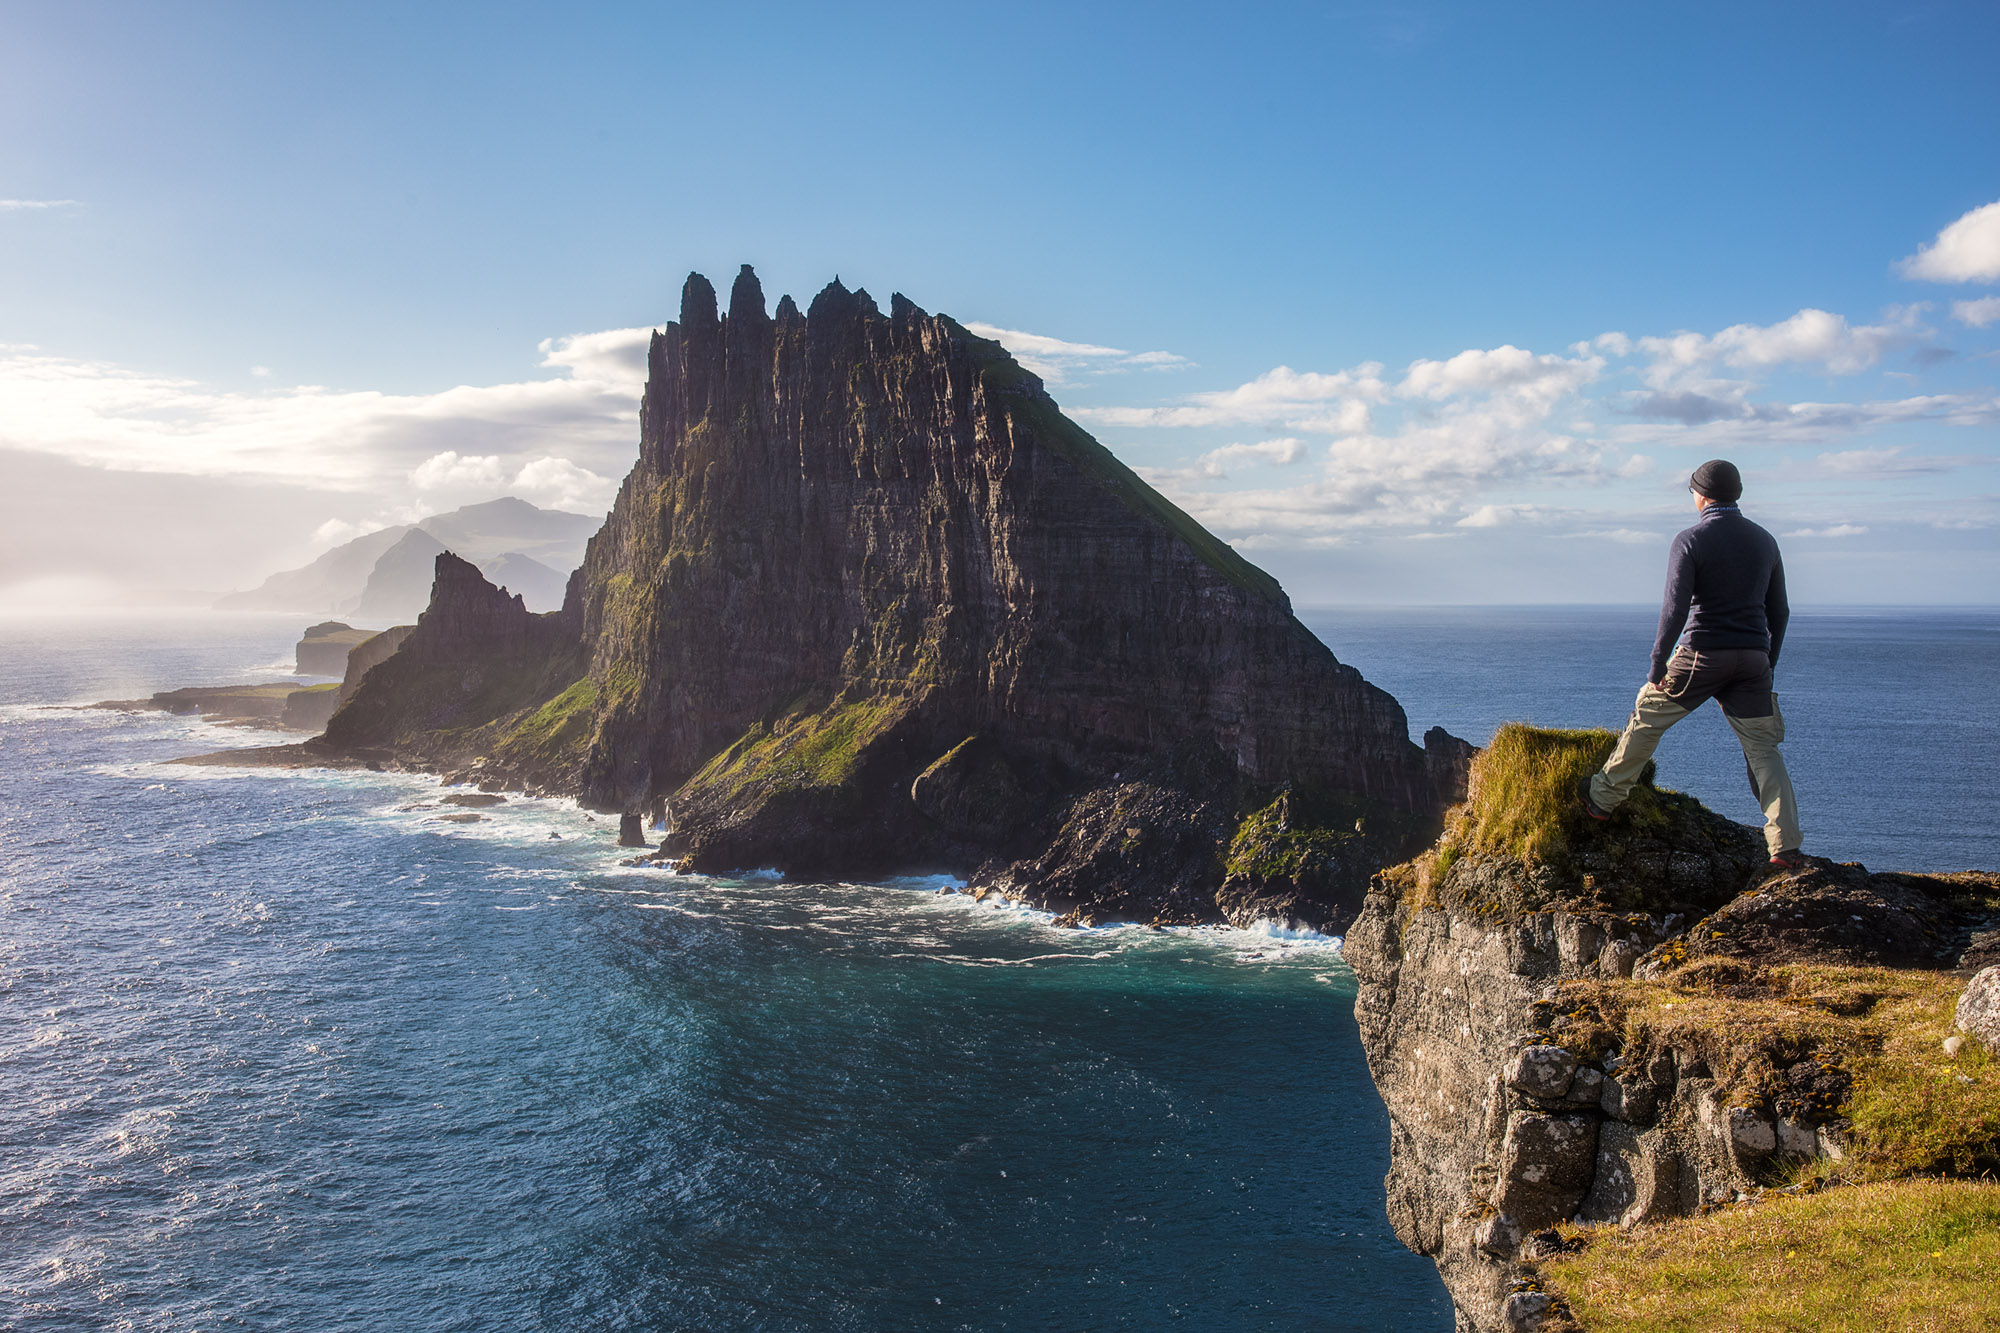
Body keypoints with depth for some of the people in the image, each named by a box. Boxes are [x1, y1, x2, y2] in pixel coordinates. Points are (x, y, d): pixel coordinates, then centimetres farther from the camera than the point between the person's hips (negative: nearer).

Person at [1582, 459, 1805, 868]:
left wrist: (1657, 664, -9)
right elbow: (1779, 611, 14)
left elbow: (1675, 607, -15)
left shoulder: (1690, 541, -7)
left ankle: (1603, 798, 23)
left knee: (1647, 718, 14)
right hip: (1752, 658, 4)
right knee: (1762, 748, 6)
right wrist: (1767, 665, 22)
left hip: (1702, 654, -4)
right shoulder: (1764, 541, 10)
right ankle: (1785, 845, -1)